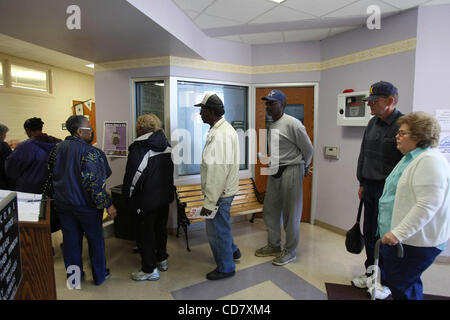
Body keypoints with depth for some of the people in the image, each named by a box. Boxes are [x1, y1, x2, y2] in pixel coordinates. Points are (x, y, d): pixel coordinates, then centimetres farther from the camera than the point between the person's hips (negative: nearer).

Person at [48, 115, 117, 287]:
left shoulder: (58, 148, 3)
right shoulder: (91, 152, -20)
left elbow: (51, 173, 13)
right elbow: (96, 181, -25)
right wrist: (108, 204, -20)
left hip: (62, 204, 6)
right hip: (86, 205, -6)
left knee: (71, 238, 18)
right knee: (95, 239, 10)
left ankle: (73, 271, 29)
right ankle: (100, 275, 24)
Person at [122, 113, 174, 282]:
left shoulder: (139, 148, -19)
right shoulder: (166, 145, 3)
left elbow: (133, 175, -17)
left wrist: (128, 195, -1)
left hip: (147, 200, -7)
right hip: (166, 196, 7)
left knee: (145, 233, 8)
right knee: (161, 228, 22)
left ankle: (150, 270, 19)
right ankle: (162, 259, 39)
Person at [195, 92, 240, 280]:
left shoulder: (220, 134, -25)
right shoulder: (223, 128, 10)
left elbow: (218, 171, -29)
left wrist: (209, 202, -25)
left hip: (220, 193, -10)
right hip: (223, 190, 10)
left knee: (217, 230, 6)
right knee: (220, 226, 27)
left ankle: (226, 268, 26)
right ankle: (232, 251, 47)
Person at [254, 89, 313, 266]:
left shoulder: (293, 124, -15)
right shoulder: (272, 125, 12)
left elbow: (308, 149, -7)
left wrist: (302, 167, 6)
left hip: (291, 172, -9)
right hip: (275, 172, 9)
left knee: (291, 214, 4)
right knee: (270, 210, 15)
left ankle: (290, 251, 21)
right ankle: (274, 245, 33)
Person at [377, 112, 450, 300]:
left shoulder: (429, 161, -20)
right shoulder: (411, 157, 14)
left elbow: (426, 205, -28)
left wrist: (398, 233, -27)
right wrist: (393, 231, 25)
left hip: (414, 241, -10)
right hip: (402, 238, 10)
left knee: (400, 286, 1)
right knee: (409, 284, 21)